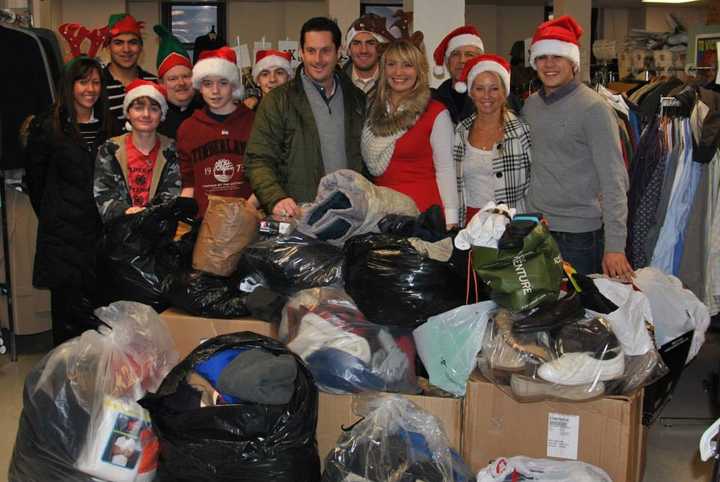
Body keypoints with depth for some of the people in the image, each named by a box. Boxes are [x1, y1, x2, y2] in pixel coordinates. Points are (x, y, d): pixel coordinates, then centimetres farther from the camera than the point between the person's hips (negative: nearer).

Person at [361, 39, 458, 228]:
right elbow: (374, 166, 14)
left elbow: (445, 169, -7)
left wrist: (450, 221, -11)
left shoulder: (436, 113, -3)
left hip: (422, 207, -4)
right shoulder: (374, 110, 11)